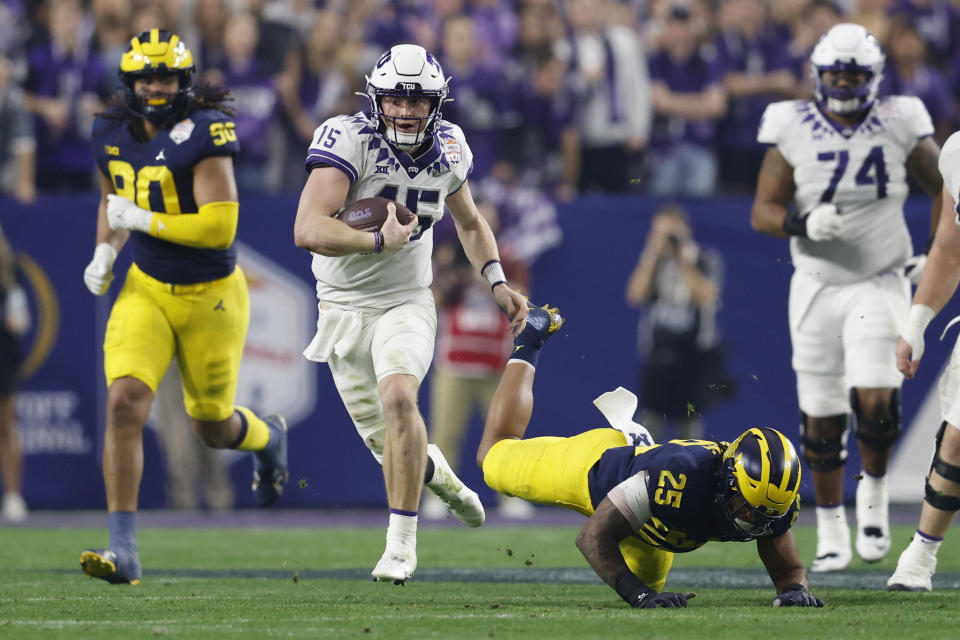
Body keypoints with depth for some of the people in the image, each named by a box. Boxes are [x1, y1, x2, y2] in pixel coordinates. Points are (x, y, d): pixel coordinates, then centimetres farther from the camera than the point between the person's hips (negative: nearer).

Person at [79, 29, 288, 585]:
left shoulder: (203, 135, -21)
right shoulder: (114, 135, -1)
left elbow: (220, 227, -28)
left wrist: (142, 220, -24)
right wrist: (104, 252, 4)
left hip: (212, 297, -4)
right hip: (147, 289, 4)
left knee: (213, 426, 13)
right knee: (125, 402, -18)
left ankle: (269, 438, 53)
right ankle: (124, 550, -17)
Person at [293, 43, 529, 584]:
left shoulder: (448, 148, -3)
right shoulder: (349, 139, -20)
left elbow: (470, 223, 18)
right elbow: (309, 230, -32)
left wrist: (497, 282, 5)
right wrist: (382, 241, -29)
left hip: (407, 302, 1)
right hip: (345, 308, -1)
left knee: (398, 397, -29)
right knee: (391, 448, 4)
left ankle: (403, 540, -20)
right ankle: (435, 471, 43)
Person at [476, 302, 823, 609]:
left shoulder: (774, 501, -36)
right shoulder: (681, 478, -51)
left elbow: (788, 569, -21)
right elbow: (593, 536, -46)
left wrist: (795, 588, -45)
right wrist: (638, 595, -58)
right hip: (596, 465, -4)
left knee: (647, 578, 34)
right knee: (495, 458, 24)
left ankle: (629, 434, 39)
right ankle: (527, 346, 42)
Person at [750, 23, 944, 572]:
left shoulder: (900, 128, -3)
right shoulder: (793, 131, -4)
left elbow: (943, 186, 12)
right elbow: (763, 212, -4)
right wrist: (802, 223, -23)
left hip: (880, 284, -1)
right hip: (817, 285, 1)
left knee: (875, 400, -18)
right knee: (821, 418, 3)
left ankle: (874, 492, 10)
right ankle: (831, 527, 19)